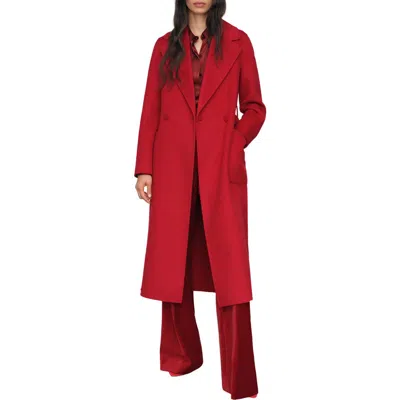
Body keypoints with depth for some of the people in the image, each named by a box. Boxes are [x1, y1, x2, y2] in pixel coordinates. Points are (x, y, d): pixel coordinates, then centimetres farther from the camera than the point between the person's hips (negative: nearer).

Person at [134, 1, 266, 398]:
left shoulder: (237, 42, 6)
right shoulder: (165, 46, 11)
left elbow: (254, 107, 8)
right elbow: (151, 110, 8)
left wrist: (232, 145, -8)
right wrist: (144, 168, 1)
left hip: (221, 168, -2)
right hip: (172, 167, 2)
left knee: (230, 268, -4)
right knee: (173, 264, 7)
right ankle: (181, 354, 25)